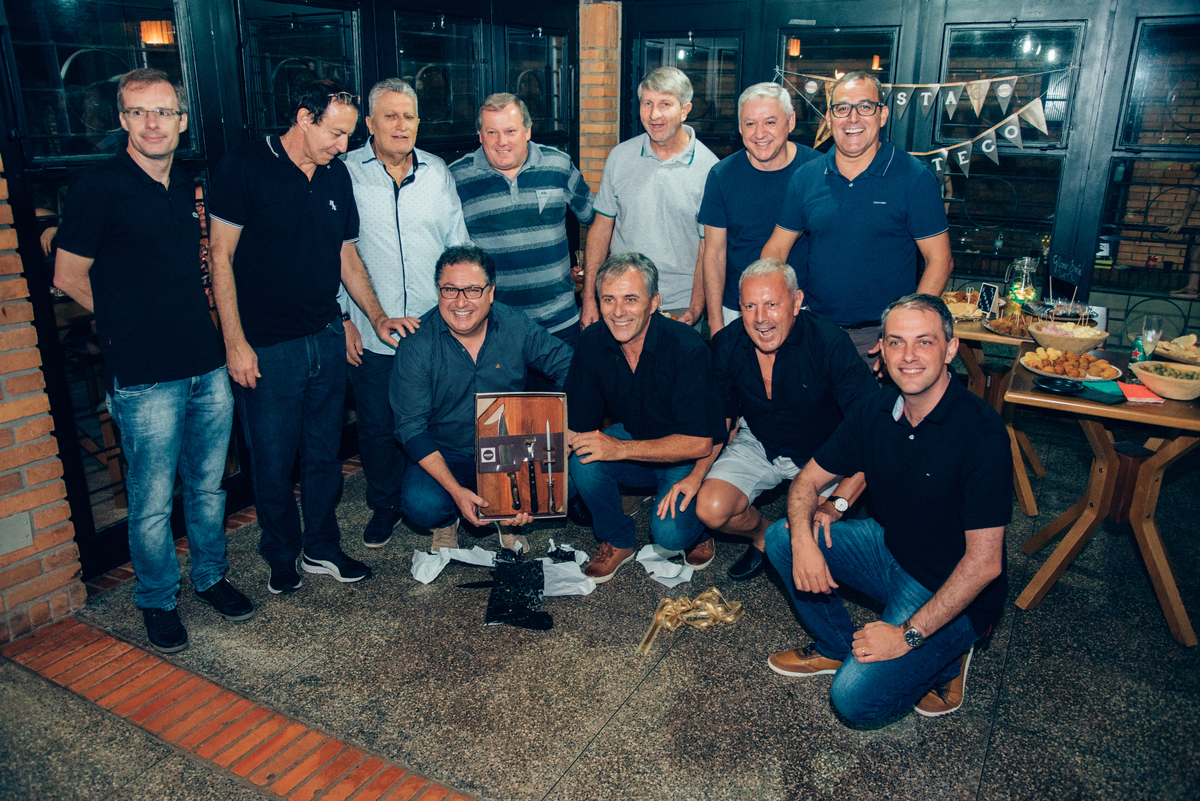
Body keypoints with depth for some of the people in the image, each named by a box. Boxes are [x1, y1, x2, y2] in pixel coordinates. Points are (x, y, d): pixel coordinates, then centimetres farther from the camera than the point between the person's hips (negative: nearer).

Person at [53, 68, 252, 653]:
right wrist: (130, 322, 5)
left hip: (208, 365, 6)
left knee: (208, 487, 17)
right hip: (145, 377, -5)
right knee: (152, 504, 6)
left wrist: (182, 315, 10)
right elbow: (69, 276, -3)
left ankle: (211, 577, 36)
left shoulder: (188, 187, 10)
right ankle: (158, 601, 26)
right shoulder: (98, 187, -9)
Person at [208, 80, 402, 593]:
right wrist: (235, 343, -13)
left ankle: (322, 549, 31)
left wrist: (377, 317, 7)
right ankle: (282, 555, 28)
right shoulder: (245, 167, -9)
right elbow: (221, 255, -9)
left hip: (327, 340, 5)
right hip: (266, 348, -5)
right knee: (273, 462, 7)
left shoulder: (337, 176, 9)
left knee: (324, 455, 14)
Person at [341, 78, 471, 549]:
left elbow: (458, 246, 11)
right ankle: (385, 506, 32)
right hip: (369, 334, -2)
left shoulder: (438, 172, 7)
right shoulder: (345, 174, -2)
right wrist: (343, 318, -3)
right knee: (377, 427, 10)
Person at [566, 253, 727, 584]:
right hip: (634, 439, 4)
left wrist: (621, 448, -34)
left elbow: (700, 443, -26)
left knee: (669, 532, -28)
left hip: (688, 457, -4)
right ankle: (618, 540, 2)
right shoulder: (592, 343, -12)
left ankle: (698, 529, 11)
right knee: (582, 461, -25)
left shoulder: (686, 348, -26)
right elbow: (577, 427, -8)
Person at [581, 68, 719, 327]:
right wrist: (588, 298, 1)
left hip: (679, 306, -2)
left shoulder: (709, 168, -7)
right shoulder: (620, 156, 2)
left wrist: (694, 310, -13)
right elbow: (601, 226, 5)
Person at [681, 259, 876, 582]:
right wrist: (697, 474, -12)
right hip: (759, 445, 3)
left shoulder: (829, 343, -26)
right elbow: (720, 415, 4)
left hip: (823, 452, -3)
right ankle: (763, 534, 16)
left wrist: (838, 501, -40)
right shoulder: (726, 345, -12)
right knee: (711, 510, -18)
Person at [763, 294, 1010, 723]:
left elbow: (984, 563, -27)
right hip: (888, 549, 7)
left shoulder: (981, 432, -27)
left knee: (856, 697, -20)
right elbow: (807, 481, 1)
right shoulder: (876, 410, -7)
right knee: (781, 537, -6)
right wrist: (803, 539, -20)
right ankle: (836, 646, 13)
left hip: (952, 591, -6)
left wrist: (909, 634, -25)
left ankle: (945, 659, 9)